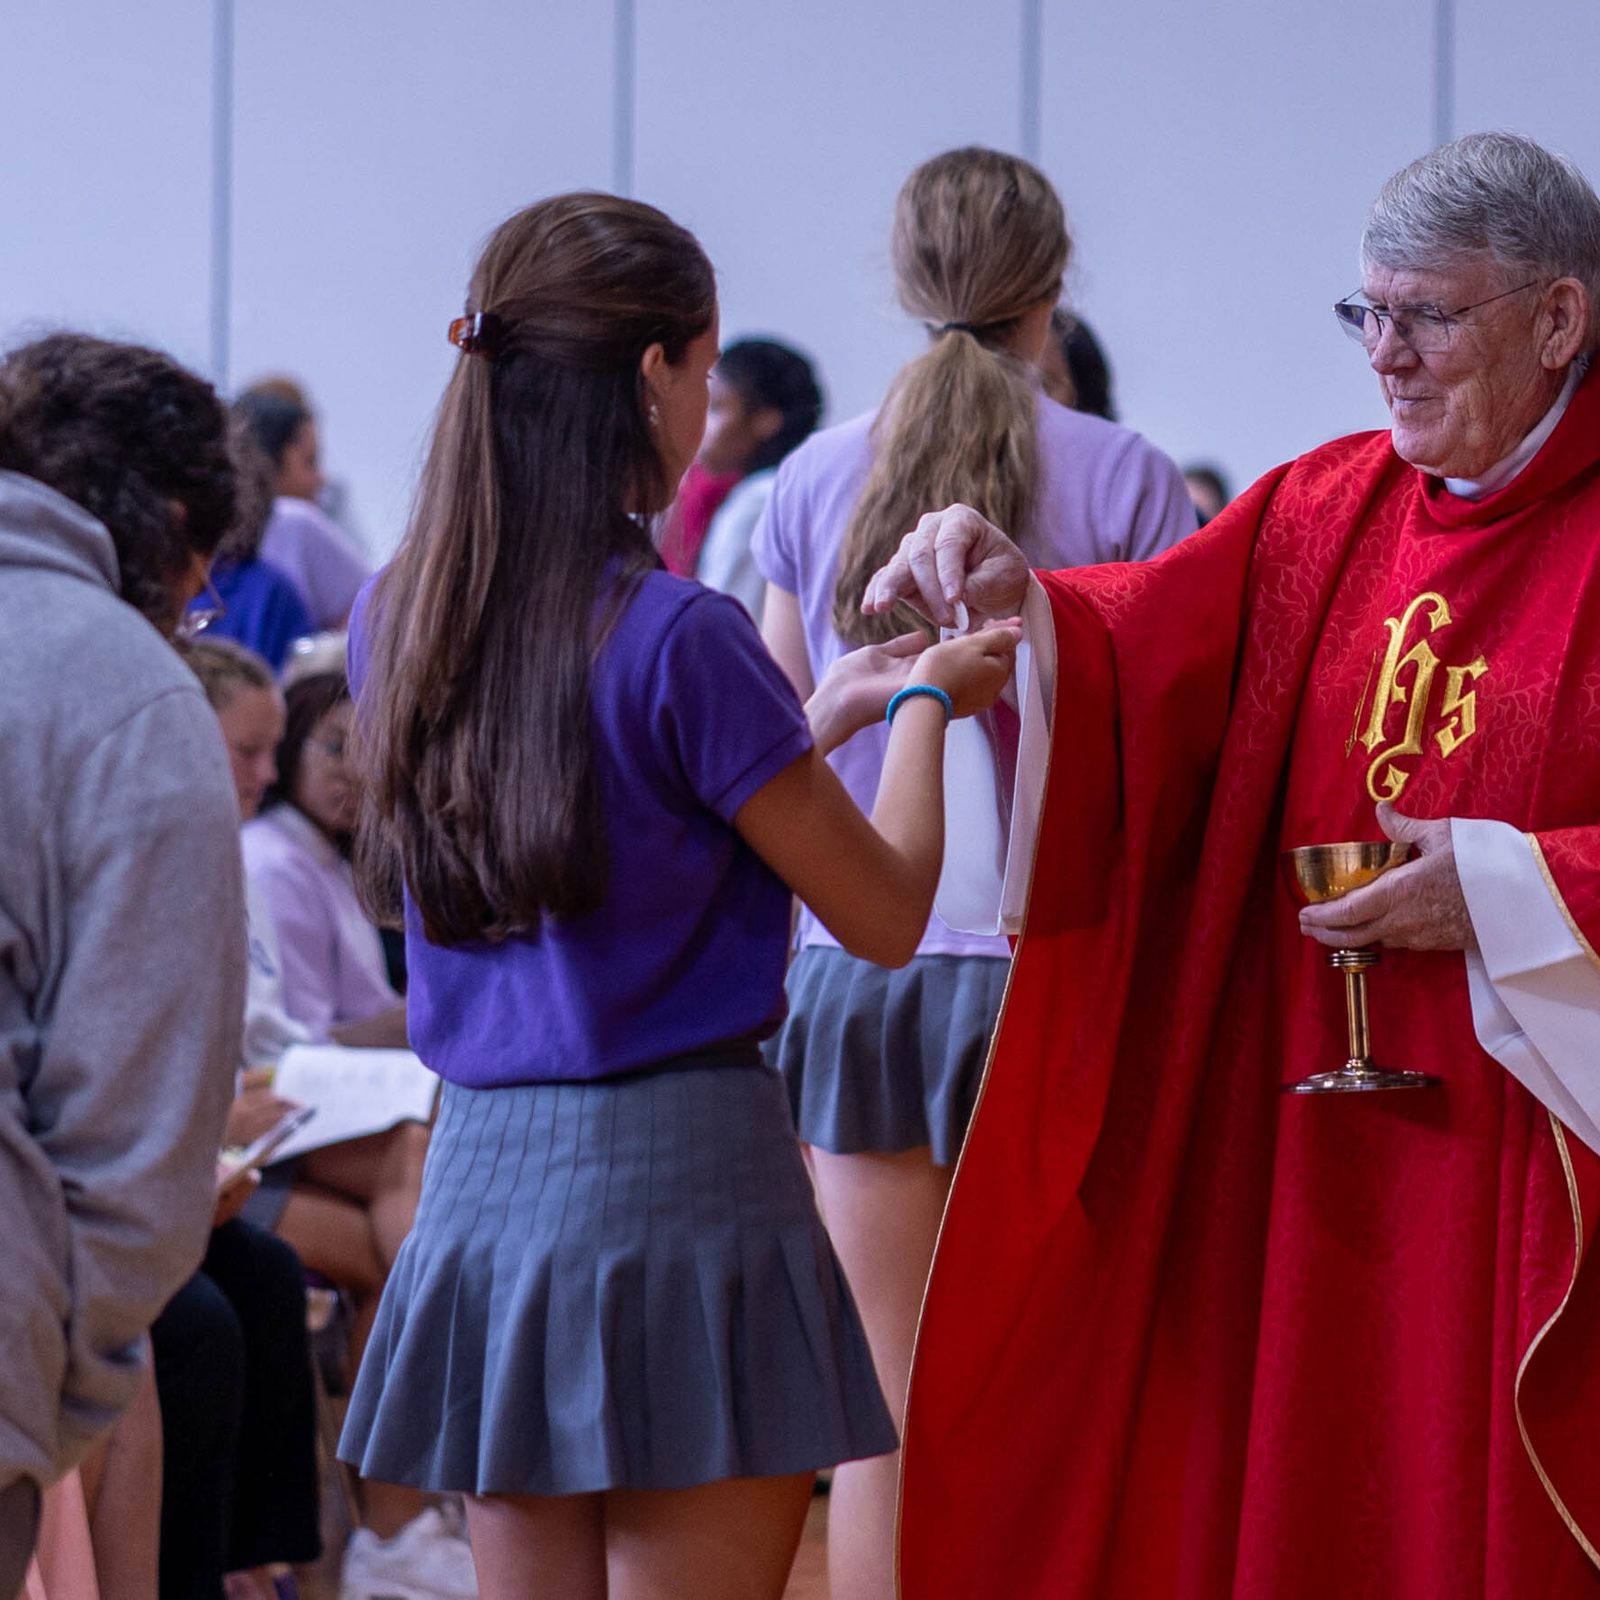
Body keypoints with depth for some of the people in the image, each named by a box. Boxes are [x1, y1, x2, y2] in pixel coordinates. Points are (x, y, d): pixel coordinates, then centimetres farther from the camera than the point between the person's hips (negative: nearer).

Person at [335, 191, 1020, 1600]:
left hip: (484, 1169, 7)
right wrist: (926, 702, 10)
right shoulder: (675, 636, -14)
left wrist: (822, 715, 24)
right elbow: (886, 912, -6)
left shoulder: (396, 621, 6)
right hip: (681, 1172, -7)